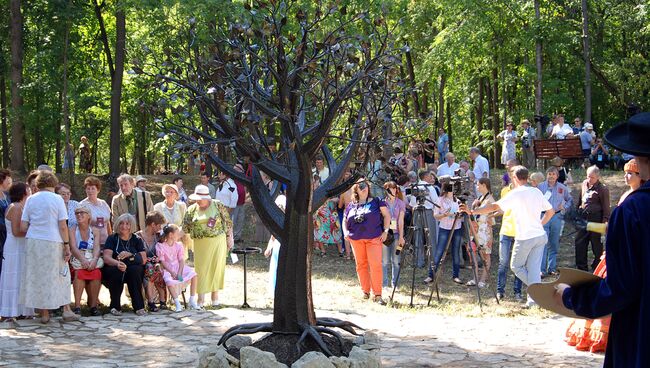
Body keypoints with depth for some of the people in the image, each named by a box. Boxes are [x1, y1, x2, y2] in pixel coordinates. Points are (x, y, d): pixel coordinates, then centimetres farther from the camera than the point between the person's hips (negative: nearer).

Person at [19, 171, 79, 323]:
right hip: (53, 242, -2)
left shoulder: (30, 200, 5)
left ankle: (44, 314, 9)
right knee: (60, 275, 9)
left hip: (33, 242, 2)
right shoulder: (57, 199, -3)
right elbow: (63, 226, -7)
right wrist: (67, 245, -2)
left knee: (38, 276, 7)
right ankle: (66, 310, 8)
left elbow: (23, 227, 3)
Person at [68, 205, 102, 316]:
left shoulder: (95, 231, 12)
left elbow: (97, 248, -3)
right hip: (77, 261, -1)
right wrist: (83, 260, -28)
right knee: (79, 272, -33)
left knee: (96, 273, -31)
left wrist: (94, 260, -26)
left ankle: (93, 305, -24)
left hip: (92, 262, 1)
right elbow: (73, 247, -9)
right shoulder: (72, 230, 6)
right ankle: (77, 306, -31)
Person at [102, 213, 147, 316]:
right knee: (116, 271, -34)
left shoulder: (137, 240, 10)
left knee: (134, 270, -32)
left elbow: (144, 259, 0)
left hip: (134, 273, 1)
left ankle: (139, 306, -27)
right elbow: (106, 257, -9)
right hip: (113, 269, -1)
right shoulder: (112, 238, 6)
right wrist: (117, 263, -31)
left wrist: (130, 255, -17)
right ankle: (115, 306, -21)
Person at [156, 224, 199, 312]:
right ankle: (177, 304, -25)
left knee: (193, 275, -20)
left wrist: (179, 272, -16)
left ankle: (192, 301, -12)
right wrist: (171, 272, -22)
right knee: (169, 281, -38)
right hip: (167, 269, -5)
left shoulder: (178, 245, 8)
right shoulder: (160, 246, -7)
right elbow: (162, 262, -11)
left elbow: (181, 260, 1)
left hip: (178, 267, 5)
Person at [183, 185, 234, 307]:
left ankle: (215, 294, 15)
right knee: (201, 268, -1)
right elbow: (185, 227, 6)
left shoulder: (218, 206, -2)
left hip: (217, 241, -1)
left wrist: (229, 237, 2)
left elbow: (227, 222, 3)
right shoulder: (192, 209, 2)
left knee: (216, 267, 2)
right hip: (200, 244, 1)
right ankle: (200, 298, 4)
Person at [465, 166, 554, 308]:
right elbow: (551, 211, 15)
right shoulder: (537, 192, 8)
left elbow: (494, 206, -16)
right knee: (534, 268, 9)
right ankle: (534, 299, 4)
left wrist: (472, 212, -15)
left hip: (524, 238, -6)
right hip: (540, 236, 6)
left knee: (516, 266, 13)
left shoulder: (515, 194, -10)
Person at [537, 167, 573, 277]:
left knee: (554, 244, 8)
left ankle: (552, 268, 16)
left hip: (557, 217, 3)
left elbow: (570, 200, 19)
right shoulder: (540, 187, 3)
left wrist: (564, 207, 2)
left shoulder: (562, 188, 9)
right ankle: (542, 270, -10)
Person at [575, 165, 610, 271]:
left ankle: (597, 266, 14)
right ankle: (581, 267, 16)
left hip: (595, 218, -7)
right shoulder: (584, 184, 11)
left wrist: (605, 220, -13)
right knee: (580, 242, 7)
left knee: (596, 243, 3)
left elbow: (606, 207, -8)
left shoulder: (603, 189, -9)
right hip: (583, 217, 7)